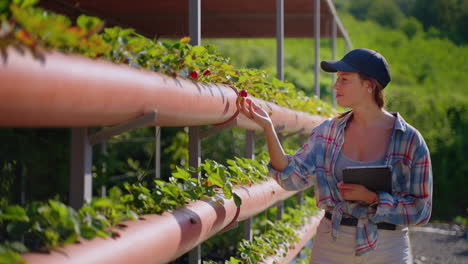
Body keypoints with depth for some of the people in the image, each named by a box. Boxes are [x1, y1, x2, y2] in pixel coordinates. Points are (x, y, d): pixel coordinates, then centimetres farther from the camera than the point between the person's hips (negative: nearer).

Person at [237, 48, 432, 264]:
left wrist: (371, 197, -20)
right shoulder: (328, 131, 2)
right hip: (331, 246, 3)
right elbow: (293, 177, -8)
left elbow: (420, 210, -7)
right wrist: (267, 127, -16)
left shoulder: (409, 140, -9)